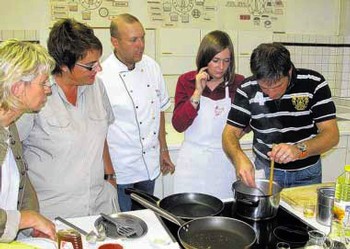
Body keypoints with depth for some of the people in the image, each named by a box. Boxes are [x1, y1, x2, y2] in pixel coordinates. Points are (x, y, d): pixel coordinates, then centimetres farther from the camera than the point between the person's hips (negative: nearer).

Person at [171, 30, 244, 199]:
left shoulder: (238, 83, -4)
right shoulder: (186, 81, -3)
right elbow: (178, 125, -9)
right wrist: (197, 93, -16)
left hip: (225, 162, 1)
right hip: (193, 162, 0)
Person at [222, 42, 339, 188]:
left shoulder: (314, 84, -17)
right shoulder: (247, 90, -13)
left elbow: (332, 134, -20)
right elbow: (231, 132, -11)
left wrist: (299, 150, -39)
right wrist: (239, 157, -33)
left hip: (307, 174, 0)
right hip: (265, 170, 1)